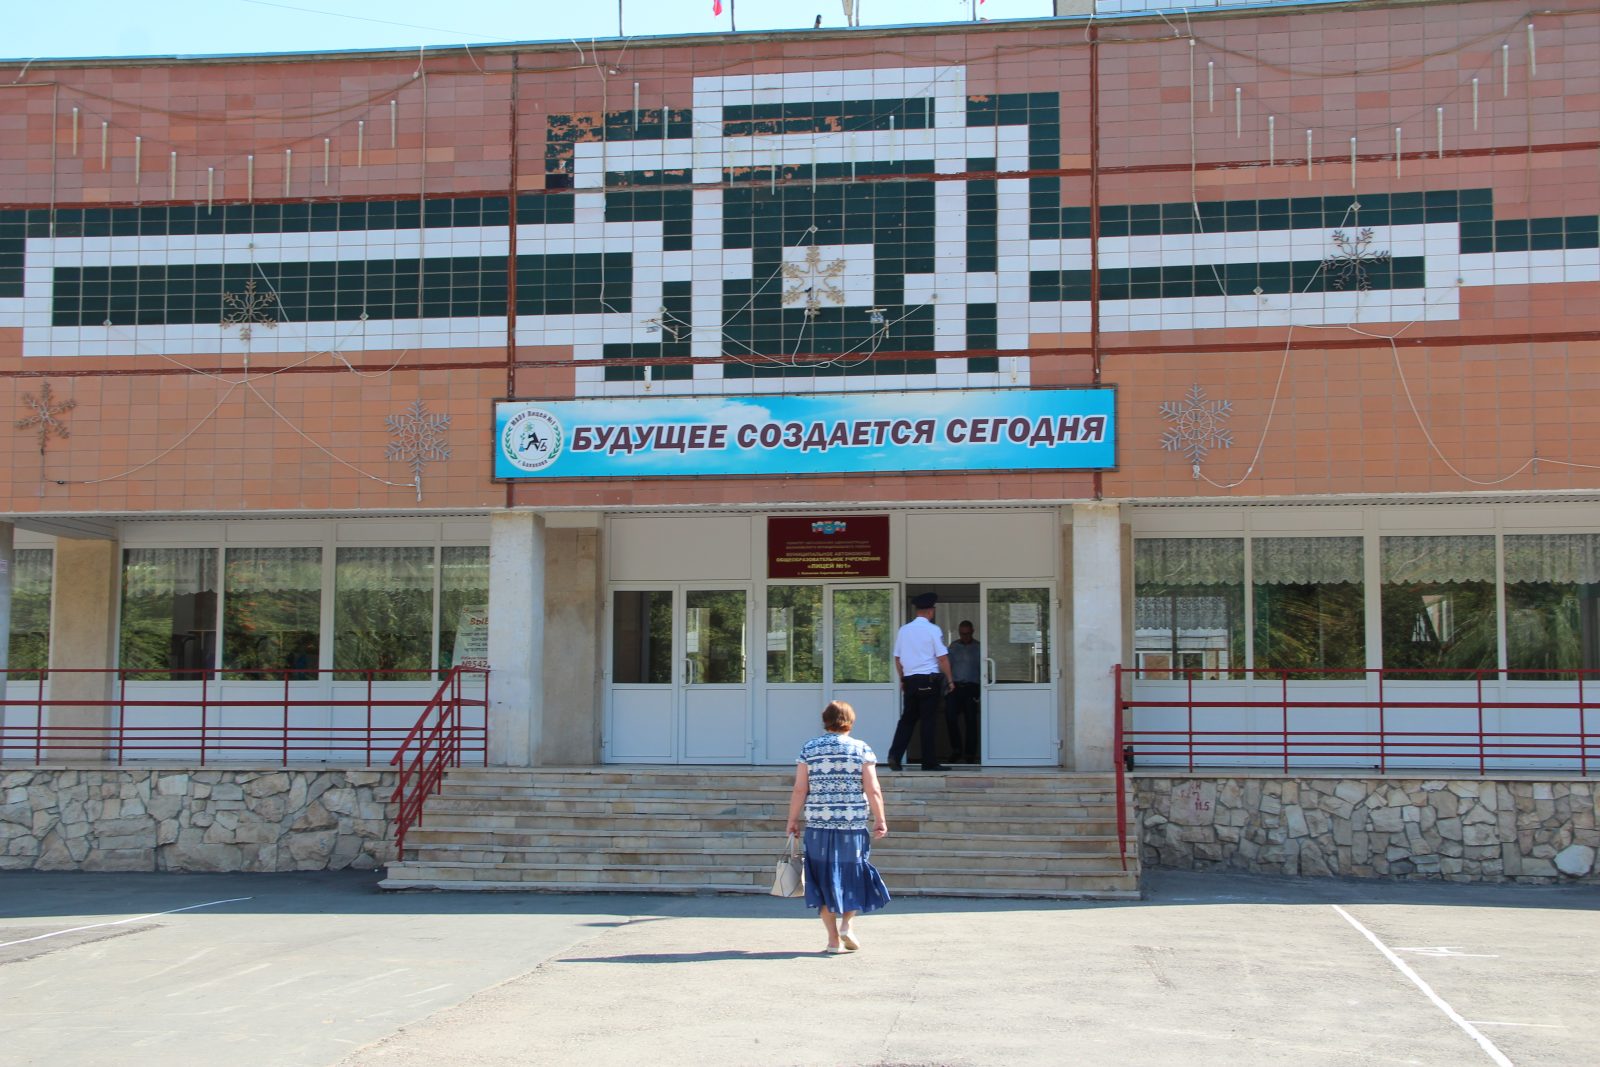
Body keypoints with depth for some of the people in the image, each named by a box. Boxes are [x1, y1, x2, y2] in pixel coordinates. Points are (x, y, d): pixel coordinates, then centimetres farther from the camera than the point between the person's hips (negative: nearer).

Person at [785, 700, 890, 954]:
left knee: (825, 879, 8)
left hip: (818, 827, 1)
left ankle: (833, 939, 6)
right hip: (853, 827, -1)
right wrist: (880, 820, 3)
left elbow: (799, 790, -1)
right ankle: (847, 923, -2)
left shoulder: (809, 749, 2)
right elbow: (873, 790, -5)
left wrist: (793, 820, 7)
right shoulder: (861, 749, -1)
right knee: (853, 877, 15)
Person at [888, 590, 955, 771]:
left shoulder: (904, 630, 8)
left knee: (907, 719, 11)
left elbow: (897, 658, 13)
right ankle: (929, 762, 5)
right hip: (930, 680, -4)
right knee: (928, 721, 1)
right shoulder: (933, 630, -7)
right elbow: (942, 658, -9)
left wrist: (902, 679, 22)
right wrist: (949, 680, -1)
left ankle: (894, 756, -1)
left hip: (910, 680, 4)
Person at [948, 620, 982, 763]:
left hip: (971, 688, -2)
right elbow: (948, 667, 12)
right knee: (951, 718, -9)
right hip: (955, 687, 2)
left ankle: (970, 754, 5)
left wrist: (981, 690, -8)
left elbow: (982, 670, 2)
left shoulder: (978, 648, 5)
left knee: (971, 721, -1)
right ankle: (957, 749, 7)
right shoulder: (953, 647, 12)